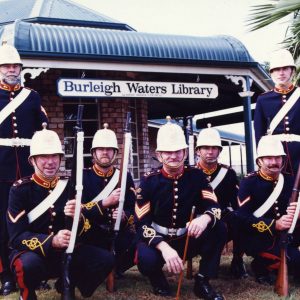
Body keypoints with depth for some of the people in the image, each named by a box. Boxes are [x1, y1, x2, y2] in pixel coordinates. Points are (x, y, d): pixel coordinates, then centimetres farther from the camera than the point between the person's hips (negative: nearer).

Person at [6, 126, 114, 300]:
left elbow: (83, 231, -1)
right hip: (31, 252, -4)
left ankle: (67, 285, 12)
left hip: (65, 251, 4)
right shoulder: (20, 190, -10)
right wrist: (52, 241, -32)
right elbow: (16, 236, -17)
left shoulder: (69, 186, 1)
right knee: (29, 264, -38)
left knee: (106, 259, -14)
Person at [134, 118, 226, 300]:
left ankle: (202, 282, -6)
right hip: (157, 240, -3)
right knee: (147, 260, -35)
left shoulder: (196, 176, -4)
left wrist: (205, 219, -38)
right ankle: (157, 278, 4)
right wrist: (164, 247, -33)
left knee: (219, 228, -22)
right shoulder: (149, 181, -11)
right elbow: (142, 223, -16)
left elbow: (214, 206, -12)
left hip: (188, 239, 3)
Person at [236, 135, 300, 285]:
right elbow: (242, 218, -15)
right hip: (256, 238, -6)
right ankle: (261, 265, -2)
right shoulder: (248, 183, -7)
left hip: (284, 235, 6)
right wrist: (274, 224, -25)